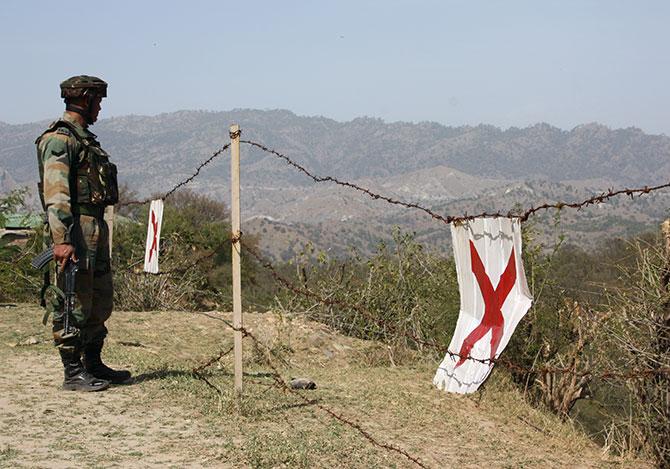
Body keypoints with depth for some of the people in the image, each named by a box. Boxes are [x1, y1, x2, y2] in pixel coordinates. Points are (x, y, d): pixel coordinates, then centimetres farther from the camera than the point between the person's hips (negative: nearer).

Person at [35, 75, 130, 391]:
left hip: (96, 228, 10)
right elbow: (55, 193, -20)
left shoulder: (84, 137, 20)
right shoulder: (60, 138, -11)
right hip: (75, 228, -10)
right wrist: (61, 240, -27)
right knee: (73, 304, -5)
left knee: (100, 301, 15)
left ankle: (93, 365, 24)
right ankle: (73, 373, 1)